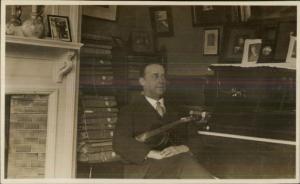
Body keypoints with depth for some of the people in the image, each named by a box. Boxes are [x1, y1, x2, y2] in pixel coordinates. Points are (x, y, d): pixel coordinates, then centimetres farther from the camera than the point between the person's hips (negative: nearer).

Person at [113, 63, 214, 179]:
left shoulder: (175, 109, 23)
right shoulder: (129, 111, 9)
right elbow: (120, 143, -7)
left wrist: (182, 148, -11)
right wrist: (155, 154, -20)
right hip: (146, 166, -3)